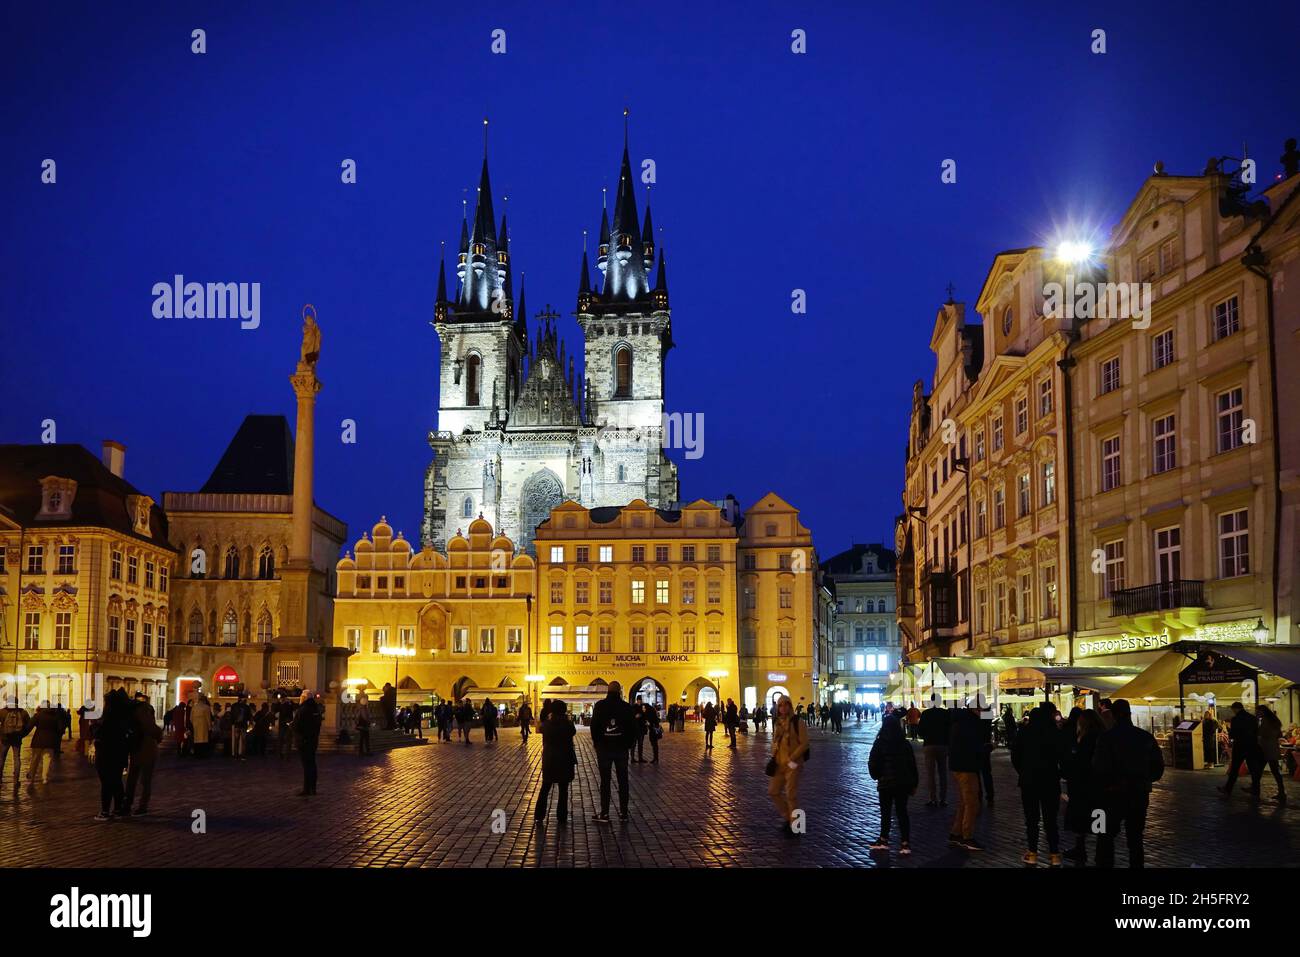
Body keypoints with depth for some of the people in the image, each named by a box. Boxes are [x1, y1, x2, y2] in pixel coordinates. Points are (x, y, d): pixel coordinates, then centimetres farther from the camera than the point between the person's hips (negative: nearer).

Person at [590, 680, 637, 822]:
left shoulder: (600, 706, -4)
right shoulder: (626, 707, -3)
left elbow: (594, 726, -2)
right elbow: (633, 728, 0)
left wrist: (597, 744, 8)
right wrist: (628, 744, 10)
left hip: (604, 748, -1)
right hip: (621, 748, 1)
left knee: (605, 781, 3)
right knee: (623, 781, 7)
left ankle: (604, 814, 1)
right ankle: (623, 813, 9)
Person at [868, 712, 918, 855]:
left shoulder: (879, 744, -9)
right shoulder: (905, 744, 0)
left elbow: (872, 763, -7)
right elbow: (912, 765, 4)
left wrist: (876, 776, 13)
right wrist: (914, 784, 13)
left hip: (885, 783, -3)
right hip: (903, 783, 3)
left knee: (885, 812, 9)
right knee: (902, 812, 6)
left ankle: (884, 840, 15)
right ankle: (905, 843, 2)